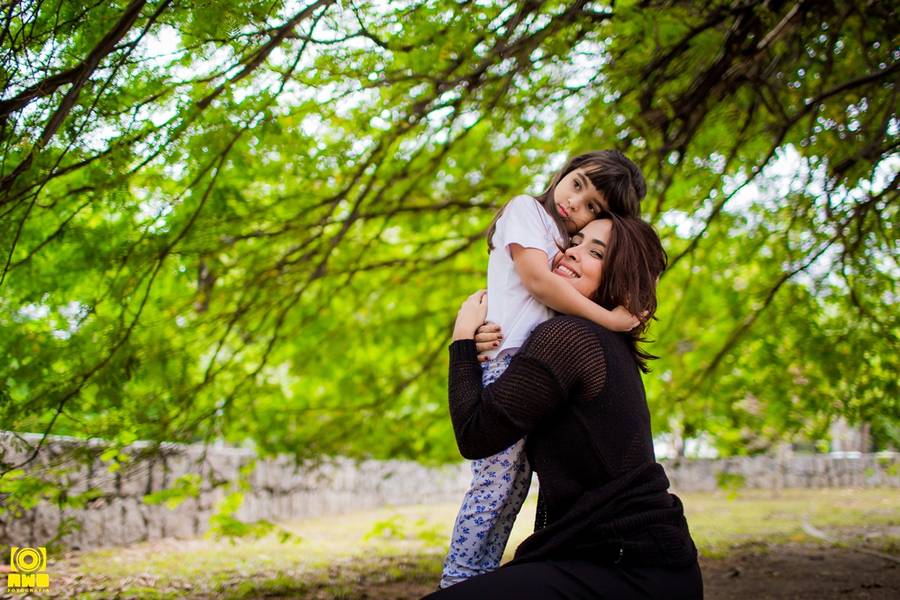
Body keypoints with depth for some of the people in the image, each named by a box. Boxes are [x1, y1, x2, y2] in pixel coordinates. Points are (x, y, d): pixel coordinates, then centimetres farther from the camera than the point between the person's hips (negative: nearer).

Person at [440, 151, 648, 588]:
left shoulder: (566, 241, 27)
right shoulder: (525, 209, 3)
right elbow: (536, 278, -11)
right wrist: (608, 318, -11)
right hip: (509, 359, -8)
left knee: (513, 483, 4)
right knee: (500, 480, -12)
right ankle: (456, 584, -10)